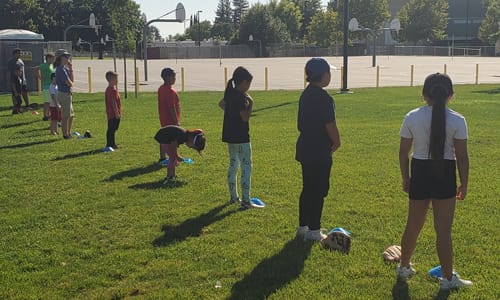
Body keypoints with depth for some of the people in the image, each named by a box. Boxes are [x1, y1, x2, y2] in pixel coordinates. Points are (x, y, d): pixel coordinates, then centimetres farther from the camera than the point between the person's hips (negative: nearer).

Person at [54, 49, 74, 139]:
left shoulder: (65, 68, 13)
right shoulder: (61, 69, -17)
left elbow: (72, 80, 12)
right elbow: (69, 83, -20)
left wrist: (71, 69, 6)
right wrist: (70, 82, 4)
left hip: (68, 94, 10)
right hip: (64, 94, -10)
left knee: (71, 115, 18)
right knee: (65, 116, -2)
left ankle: (68, 134, 28)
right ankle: (65, 135, 6)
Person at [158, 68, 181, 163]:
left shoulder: (161, 89, 10)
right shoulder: (170, 91, -21)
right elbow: (171, 108, -24)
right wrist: (176, 121, -19)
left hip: (163, 119, 10)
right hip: (170, 120, -10)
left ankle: (162, 158, 24)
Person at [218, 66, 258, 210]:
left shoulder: (230, 93, 7)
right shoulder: (240, 97, -20)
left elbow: (221, 104, 26)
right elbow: (245, 117, -22)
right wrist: (251, 103, -13)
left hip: (230, 136, 10)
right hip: (240, 137, -10)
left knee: (233, 165, 18)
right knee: (246, 167, -5)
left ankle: (233, 197, 27)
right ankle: (245, 201, -6)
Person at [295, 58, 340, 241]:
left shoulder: (305, 95, 9)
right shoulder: (324, 98, -19)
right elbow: (330, 126, -19)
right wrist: (336, 143, -1)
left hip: (305, 148, 9)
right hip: (320, 151, -9)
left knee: (307, 188, 17)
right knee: (319, 190, 1)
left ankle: (303, 226, 26)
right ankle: (313, 231, 9)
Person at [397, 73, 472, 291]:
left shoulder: (412, 118, -4)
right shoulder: (457, 121, -9)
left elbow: (403, 152, 1)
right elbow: (462, 156, -7)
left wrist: (405, 179, 12)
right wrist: (464, 184, 3)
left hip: (419, 172, 2)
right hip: (445, 175, -2)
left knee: (413, 225, 18)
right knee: (443, 230, 6)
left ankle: (404, 268, 33)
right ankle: (448, 278, 16)